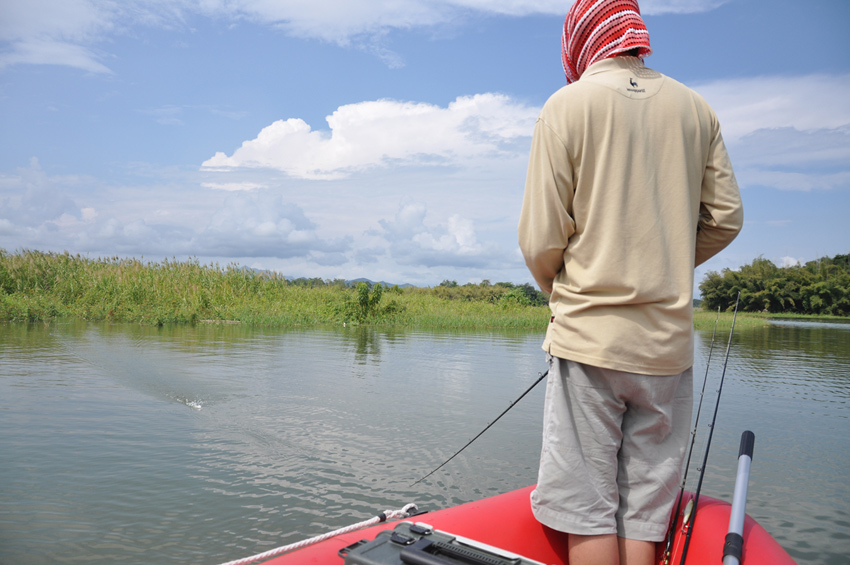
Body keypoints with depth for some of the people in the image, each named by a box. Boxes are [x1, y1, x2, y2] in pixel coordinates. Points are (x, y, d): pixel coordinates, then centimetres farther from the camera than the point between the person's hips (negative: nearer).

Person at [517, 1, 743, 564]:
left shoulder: (568, 104, -2)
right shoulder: (695, 107, 9)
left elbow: (541, 240, -7)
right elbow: (726, 218, 8)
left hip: (589, 334, -3)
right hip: (669, 339, 4)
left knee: (589, 512, 4)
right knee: (644, 513, 11)